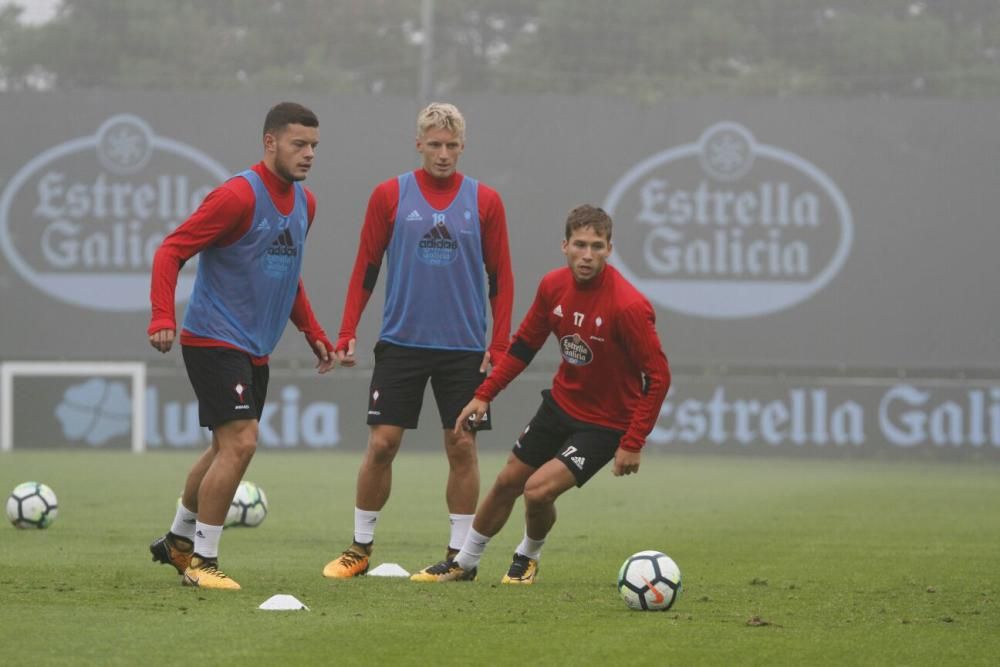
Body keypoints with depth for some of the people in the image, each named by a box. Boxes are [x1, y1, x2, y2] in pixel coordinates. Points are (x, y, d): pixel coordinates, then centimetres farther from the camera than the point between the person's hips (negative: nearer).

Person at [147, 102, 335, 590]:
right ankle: (202, 560, -6)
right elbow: (171, 251, -17)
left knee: (228, 448, 16)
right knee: (240, 442, -15)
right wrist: (163, 317, -28)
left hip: (255, 349, 9)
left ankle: (179, 541, 33)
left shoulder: (303, 203, 10)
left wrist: (313, 333, 20)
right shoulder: (238, 196, -16)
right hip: (215, 340, -9)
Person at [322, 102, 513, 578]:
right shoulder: (390, 196, 1)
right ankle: (360, 548, 11)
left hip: (464, 348, 0)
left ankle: (459, 554, 10)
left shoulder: (484, 201, 2)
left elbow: (500, 278, 5)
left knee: (461, 447, 0)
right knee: (381, 444, -2)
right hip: (401, 342, 0)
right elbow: (365, 269, 5)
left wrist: (498, 347, -1)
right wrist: (347, 334, -2)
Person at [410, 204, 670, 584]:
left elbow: (658, 377, -22)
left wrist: (632, 444, -24)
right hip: (560, 405, 6)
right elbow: (524, 345, 7)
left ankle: (528, 558, 16)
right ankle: (464, 563, 36)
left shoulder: (628, 306, -28)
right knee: (507, 482, 14)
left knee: (538, 490, -17)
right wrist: (484, 395, 2)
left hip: (606, 424, -6)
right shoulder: (554, 286, -9)